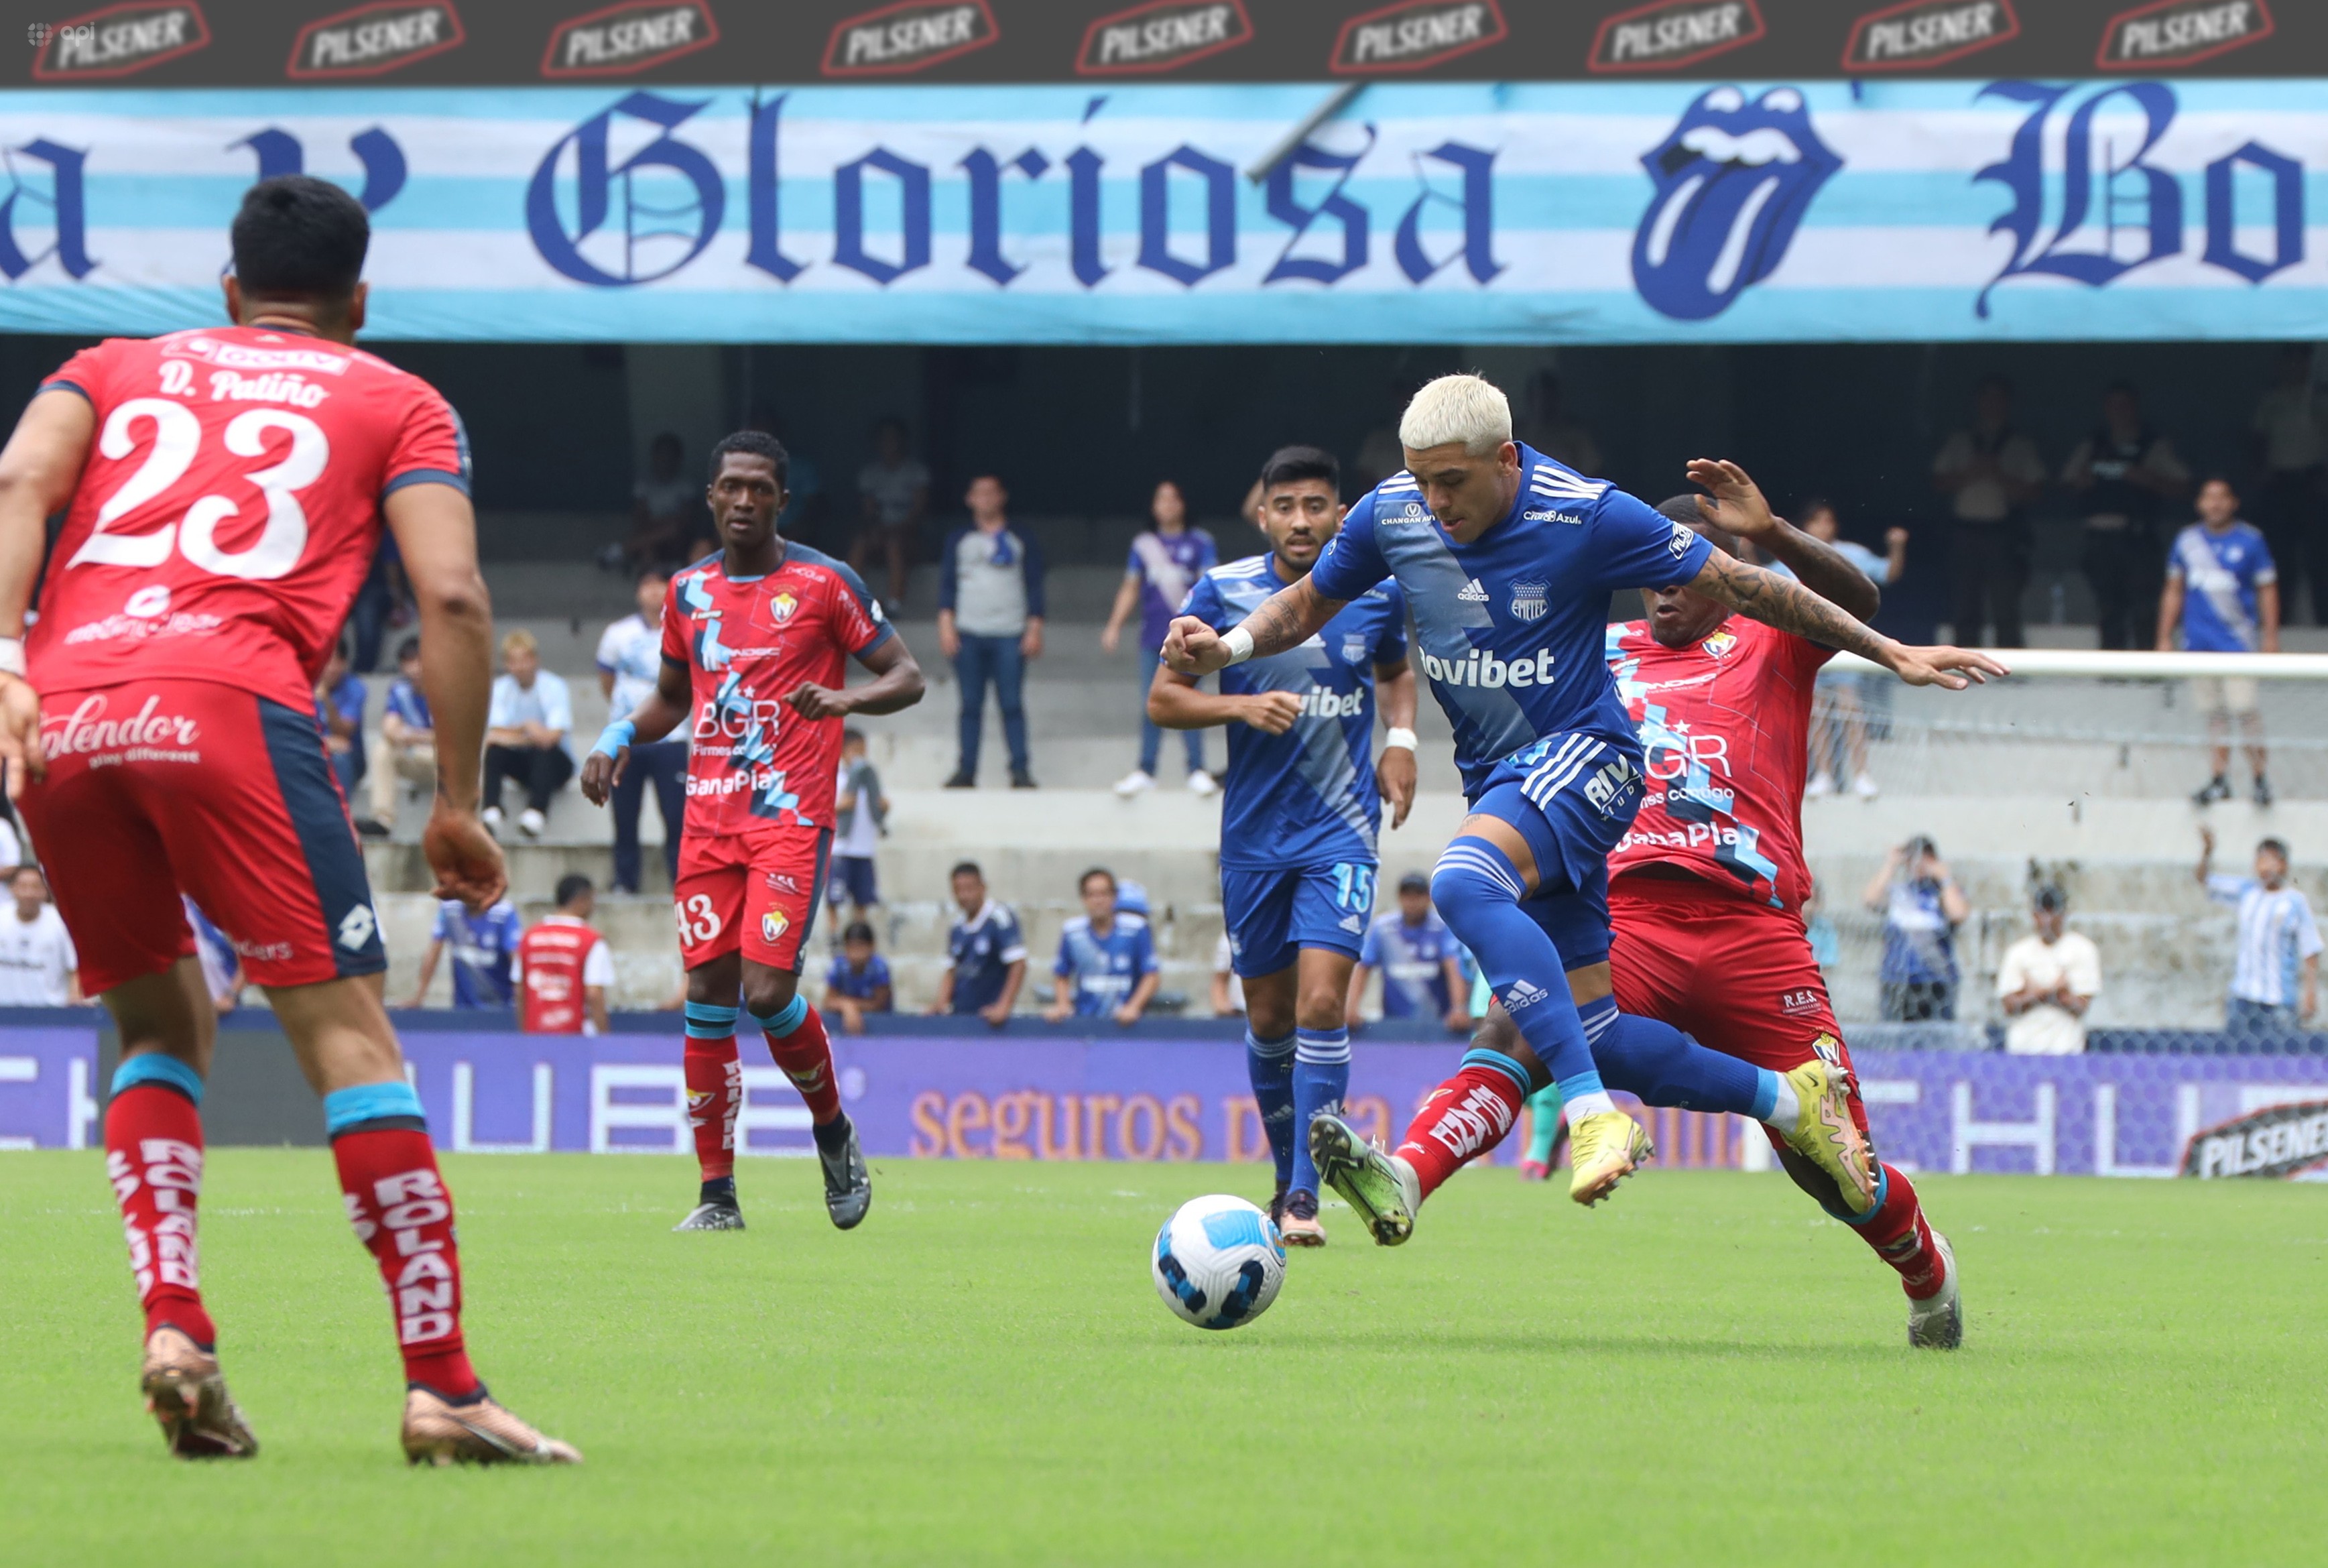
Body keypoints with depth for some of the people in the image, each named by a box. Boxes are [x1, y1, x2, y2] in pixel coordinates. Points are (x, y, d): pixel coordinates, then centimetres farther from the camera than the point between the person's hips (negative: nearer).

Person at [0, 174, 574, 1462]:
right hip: (229, 702, -4)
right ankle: (440, 1383, -8)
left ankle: (171, 1324, 1)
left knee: (160, 1025, 21)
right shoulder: (398, 404, 22)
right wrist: (456, 805, 10)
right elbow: (451, 596, 6)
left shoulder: (115, 368, 29)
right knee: (347, 1033, -1)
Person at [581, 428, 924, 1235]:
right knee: (707, 994, 0)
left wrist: (846, 698, -21)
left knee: (768, 990, -15)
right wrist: (619, 738, 7)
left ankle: (834, 1131, 12)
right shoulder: (689, 591, 12)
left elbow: (907, 677, 0)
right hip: (709, 818, 5)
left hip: (792, 813, -5)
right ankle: (717, 1193, 5)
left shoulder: (822, 583, -2)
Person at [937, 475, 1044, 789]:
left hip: (1010, 635, -1)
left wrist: (1034, 629, 0)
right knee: (971, 705, 0)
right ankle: (966, 771, 1)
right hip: (969, 634, 1)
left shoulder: (1020, 542, 12)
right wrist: (946, 624, -2)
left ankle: (1020, 770, -7)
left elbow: (1034, 586, 9)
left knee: (1012, 704, -7)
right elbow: (947, 584, 9)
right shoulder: (959, 540, 13)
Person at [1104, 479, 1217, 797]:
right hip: (1153, 637, 3)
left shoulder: (1200, 543, 3)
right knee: (1151, 707, 5)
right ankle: (1145, 771, 12)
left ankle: (1197, 770, -2)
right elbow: (1130, 588, 18)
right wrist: (1114, 625, 10)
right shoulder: (1144, 543, 13)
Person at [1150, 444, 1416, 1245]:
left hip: (1341, 833, -1)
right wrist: (1241, 706, -17)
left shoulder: (1377, 592, 0)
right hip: (1253, 837, 1)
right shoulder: (1222, 592, -4)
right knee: (1269, 1018, 9)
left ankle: (1305, 1196, -16)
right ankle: (1288, 1176, 30)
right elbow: (1162, 699, 0)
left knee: (1321, 1004, -16)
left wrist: (1401, 740, 2)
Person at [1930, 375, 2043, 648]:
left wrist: (1998, 475, -10)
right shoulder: (1958, 441, 16)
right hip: (1965, 530, 3)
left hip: (2005, 531, -3)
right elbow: (1939, 482, 9)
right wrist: (1971, 474, -7)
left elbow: (2034, 490, 0)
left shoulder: (2021, 446, 8)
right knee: (1964, 616, 1)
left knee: (2006, 615, -8)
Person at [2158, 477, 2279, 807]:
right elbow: (2174, 591, 16)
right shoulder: (2187, 541, 8)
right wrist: (2165, 637, 14)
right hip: (2200, 640, 3)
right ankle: (2221, 780, 11)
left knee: (2244, 708, -11)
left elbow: (2267, 590, 3)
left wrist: (2270, 636, -3)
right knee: (2214, 711, 5)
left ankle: (2260, 776, -3)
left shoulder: (2250, 540, -1)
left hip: (2238, 639, -3)